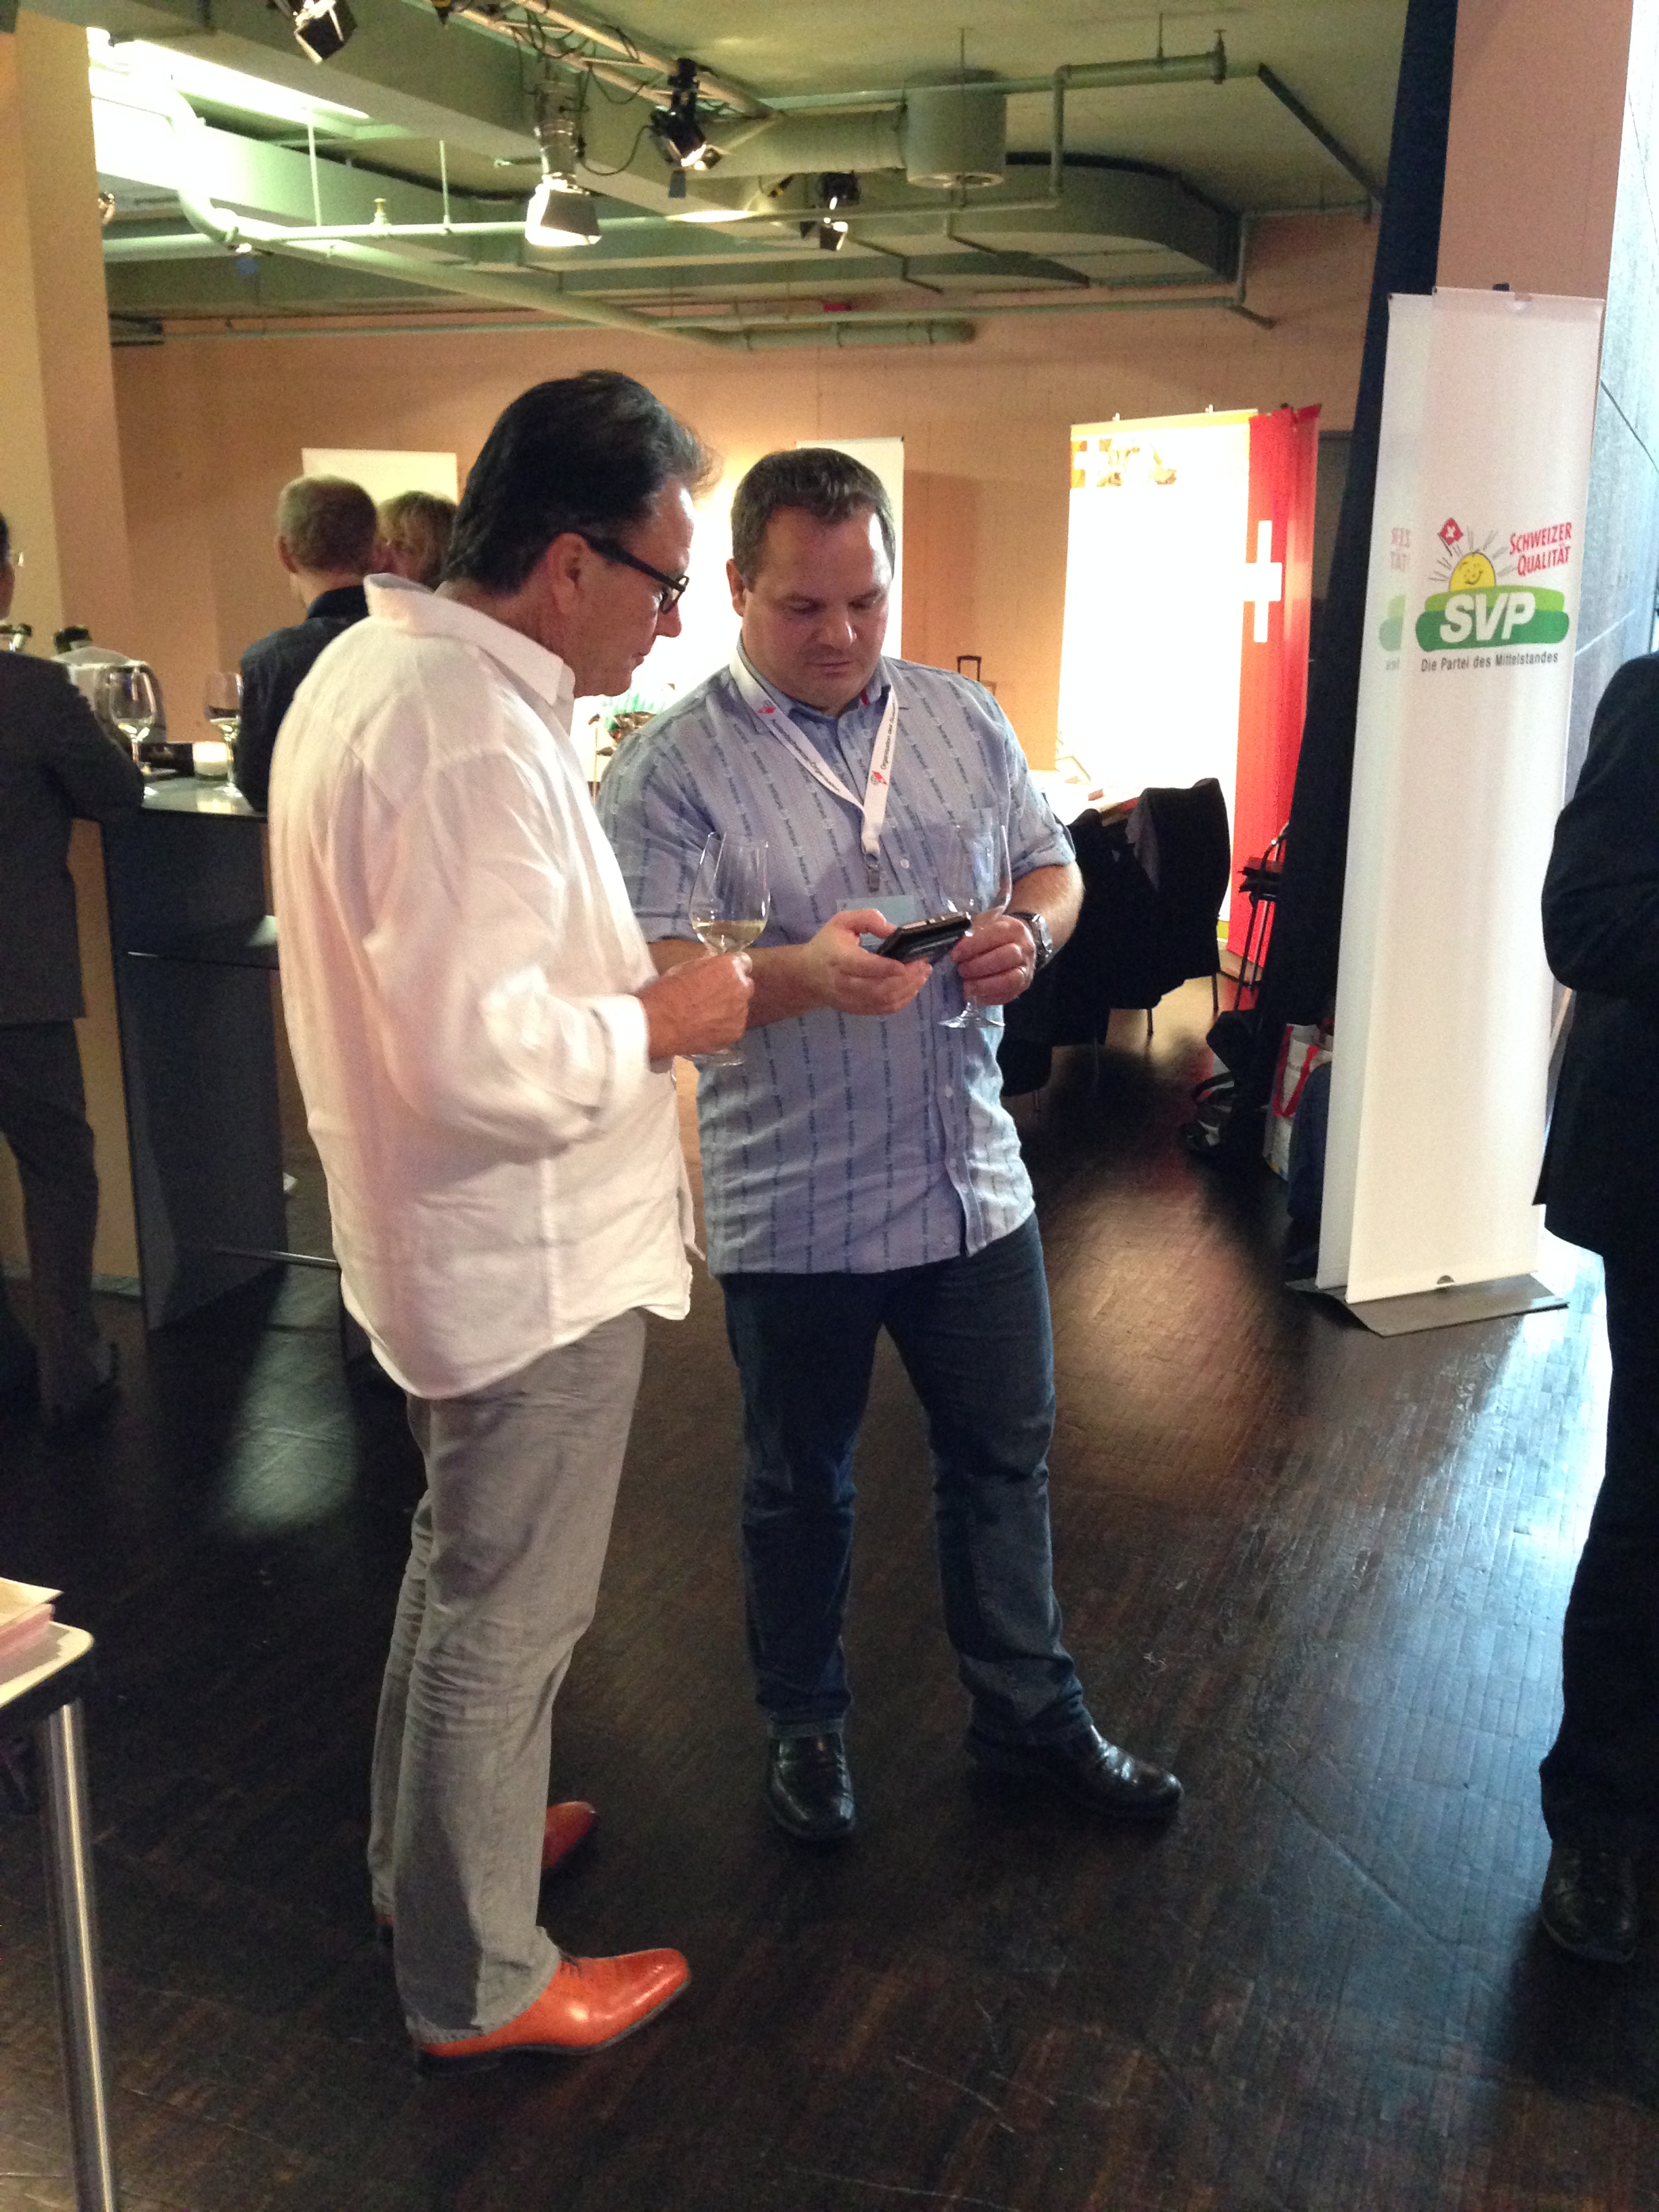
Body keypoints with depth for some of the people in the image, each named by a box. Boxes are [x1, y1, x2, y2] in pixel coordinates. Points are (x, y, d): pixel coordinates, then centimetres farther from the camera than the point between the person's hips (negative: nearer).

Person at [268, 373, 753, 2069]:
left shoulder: (381, 662, 6)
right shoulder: (471, 737, -28)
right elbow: (485, 1059, -33)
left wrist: (624, 978, 8)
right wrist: (661, 1021, -17)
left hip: (452, 1239, 10)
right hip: (525, 1259, -10)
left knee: (463, 1575, 27)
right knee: (505, 1616, 8)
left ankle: (433, 1846, 48)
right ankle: (475, 1984, 28)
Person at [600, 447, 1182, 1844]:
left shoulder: (963, 719, 5)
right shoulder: (674, 765, -11)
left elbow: (1053, 864, 13)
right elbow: (647, 980, -17)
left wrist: (1031, 932, -10)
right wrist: (804, 972, -32)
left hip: (973, 1181, 4)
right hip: (791, 1209, -4)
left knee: (1005, 1455, 17)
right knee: (801, 1485, 16)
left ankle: (1030, 1714, 38)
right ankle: (806, 1723, 38)